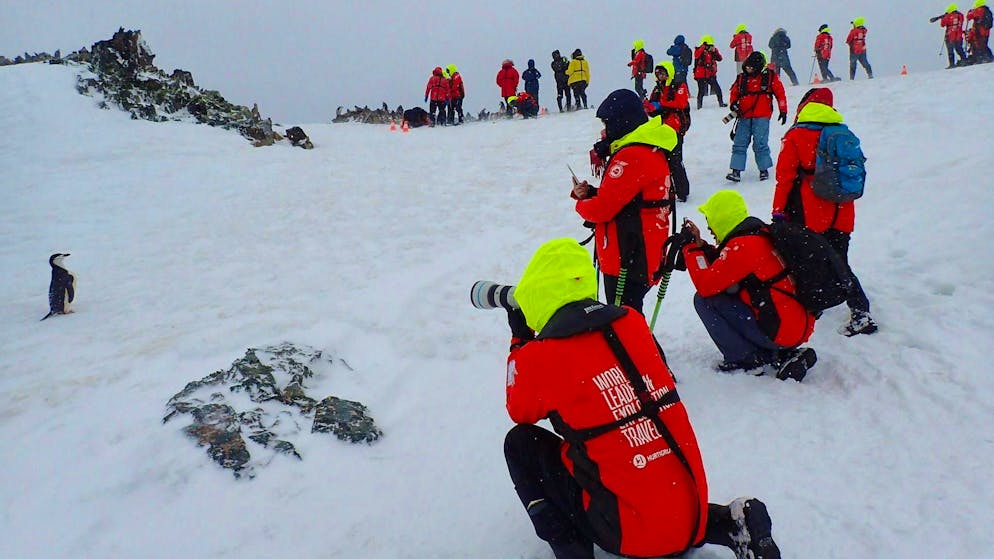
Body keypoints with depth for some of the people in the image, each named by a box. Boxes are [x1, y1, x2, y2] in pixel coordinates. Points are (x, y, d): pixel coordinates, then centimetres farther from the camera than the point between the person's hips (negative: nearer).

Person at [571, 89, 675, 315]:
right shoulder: (650, 151, 15)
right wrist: (588, 193, 2)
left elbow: (601, 209, -19)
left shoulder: (632, 157, -18)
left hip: (629, 260, -10)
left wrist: (581, 203, 2)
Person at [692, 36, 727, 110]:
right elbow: (696, 56, -29)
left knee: (717, 89, 6)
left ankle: (721, 103, 19)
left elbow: (719, 58, 2)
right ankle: (699, 105, 9)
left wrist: (715, 51, -11)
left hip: (711, 75, 5)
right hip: (701, 75, -5)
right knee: (701, 91, -2)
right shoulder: (699, 50, -7)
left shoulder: (713, 51, 8)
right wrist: (703, 47, -28)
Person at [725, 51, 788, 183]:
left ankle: (764, 169, 11)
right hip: (744, 117, 4)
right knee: (739, 144, -2)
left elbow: (780, 93, 5)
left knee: (760, 144, -4)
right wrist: (734, 103, -3)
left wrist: (783, 111, 4)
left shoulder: (769, 77, 1)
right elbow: (734, 92, 18)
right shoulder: (741, 78, 9)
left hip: (761, 117, -3)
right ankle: (736, 171, -1)